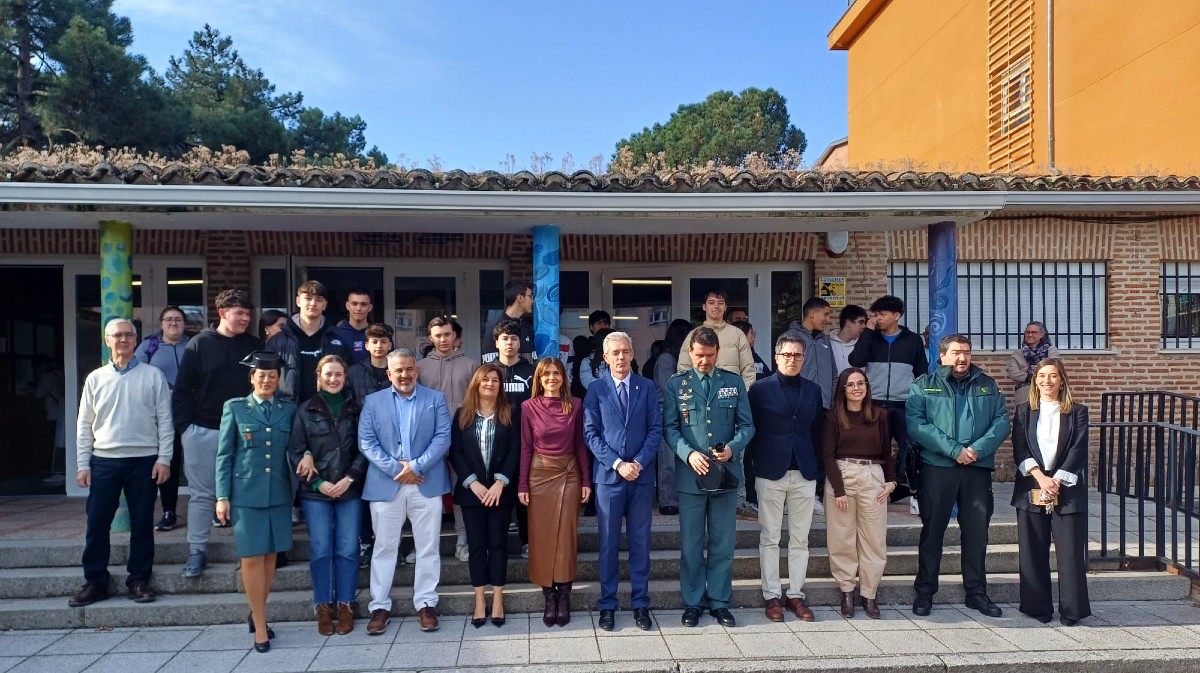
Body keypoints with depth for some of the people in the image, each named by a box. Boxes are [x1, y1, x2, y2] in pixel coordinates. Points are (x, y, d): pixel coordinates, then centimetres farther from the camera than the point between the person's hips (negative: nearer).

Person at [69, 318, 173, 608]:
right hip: (104, 460, 2)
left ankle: (139, 580, 16)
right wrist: (83, 464, 3)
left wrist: (164, 459, -5)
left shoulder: (153, 376, 1)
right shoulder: (95, 379, 7)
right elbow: (84, 424, 8)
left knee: (142, 523, 6)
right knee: (97, 523, 5)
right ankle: (95, 582, 17)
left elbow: (164, 420, 0)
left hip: (144, 460, -2)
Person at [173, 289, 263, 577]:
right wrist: (184, 426, -6)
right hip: (202, 431, -1)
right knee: (201, 493, 7)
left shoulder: (254, 346, 3)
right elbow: (182, 389, 0)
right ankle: (197, 550, 16)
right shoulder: (199, 344, -1)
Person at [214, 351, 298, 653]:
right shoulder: (235, 408, 2)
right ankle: (260, 624, 9)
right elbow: (224, 455, 1)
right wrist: (222, 496, -3)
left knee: (270, 556, 9)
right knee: (251, 559, -2)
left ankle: (256, 613, 27)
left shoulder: (289, 409, 7)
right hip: (246, 494, -2)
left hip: (279, 494, 2)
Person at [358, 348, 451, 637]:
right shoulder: (373, 402, 8)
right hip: (385, 484, 0)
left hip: (427, 484, 0)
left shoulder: (436, 399, 7)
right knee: (384, 547, 6)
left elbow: (443, 438, -3)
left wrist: (416, 466, -14)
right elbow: (366, 442, -1)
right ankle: (380, 606, 17)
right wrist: (395, 468, -13)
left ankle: (425, 604, 16)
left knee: (428, 547, 5)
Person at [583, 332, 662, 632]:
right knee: (609, 543, 7)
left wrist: (639, 462, -11)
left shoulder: (647, 387, 6)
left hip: (642, 475, 1)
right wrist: (617, 464, -12)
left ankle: (641, 603, 19)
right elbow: (591, 433, -3)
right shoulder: (596, 390, 2)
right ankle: (608, 604, 18)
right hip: (609, 476, -1)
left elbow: (655, 429, 2)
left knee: (640, 542, 8)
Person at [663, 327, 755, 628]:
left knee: (723, 544, 9)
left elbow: (747, 425, 5)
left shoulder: (734, 382, 6)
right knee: (691, 544, 7)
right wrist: (688, 453, -17)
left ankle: (720, 601, 22)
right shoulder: (676, 384, 2)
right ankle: (693, 602, 20)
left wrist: (732, 448, -14)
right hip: (690, 474, -1)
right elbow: (670, 428, 0)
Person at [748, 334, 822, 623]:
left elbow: (817, 431, 9)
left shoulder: (813, 390, 9)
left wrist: (816, 467, 3)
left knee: (800, 538, 8)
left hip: (804, 474, 3)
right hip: (771, 473, -3)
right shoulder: (761, 389, -1)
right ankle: (772, 596, 13)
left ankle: (796, 595, 18)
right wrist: (758, 465, -1)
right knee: (770, 538, 5)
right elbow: (751, 430, 0)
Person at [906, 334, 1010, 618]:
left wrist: (979, 449, -14)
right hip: (937, 467, -3)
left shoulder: (988, 385, 13)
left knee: (977, 532, 10)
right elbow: (915, 424, -9)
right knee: (932, 530, 4)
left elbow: (1002, 421, 3)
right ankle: (924, 592, 15)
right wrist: (954, 449, -17)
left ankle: (976, 592, 24)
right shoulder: (923, 385, 3)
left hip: (979, 468, 3)